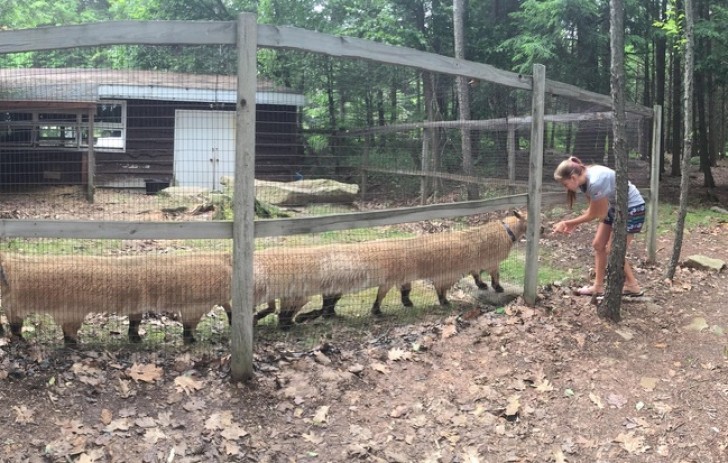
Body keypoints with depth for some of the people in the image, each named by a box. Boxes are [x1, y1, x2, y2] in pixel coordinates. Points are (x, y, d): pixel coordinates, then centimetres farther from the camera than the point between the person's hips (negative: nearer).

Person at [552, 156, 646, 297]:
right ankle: (598, 286, 13)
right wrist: (573, 224, -8)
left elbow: (595, 214, -21)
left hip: (632, 208, -9)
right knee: (598, 245, 6)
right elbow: (593, 210, 3)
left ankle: (633, 287, 9)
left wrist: (568, 223, -13)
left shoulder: (595, 182, -33)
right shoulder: (585, 180, -5)